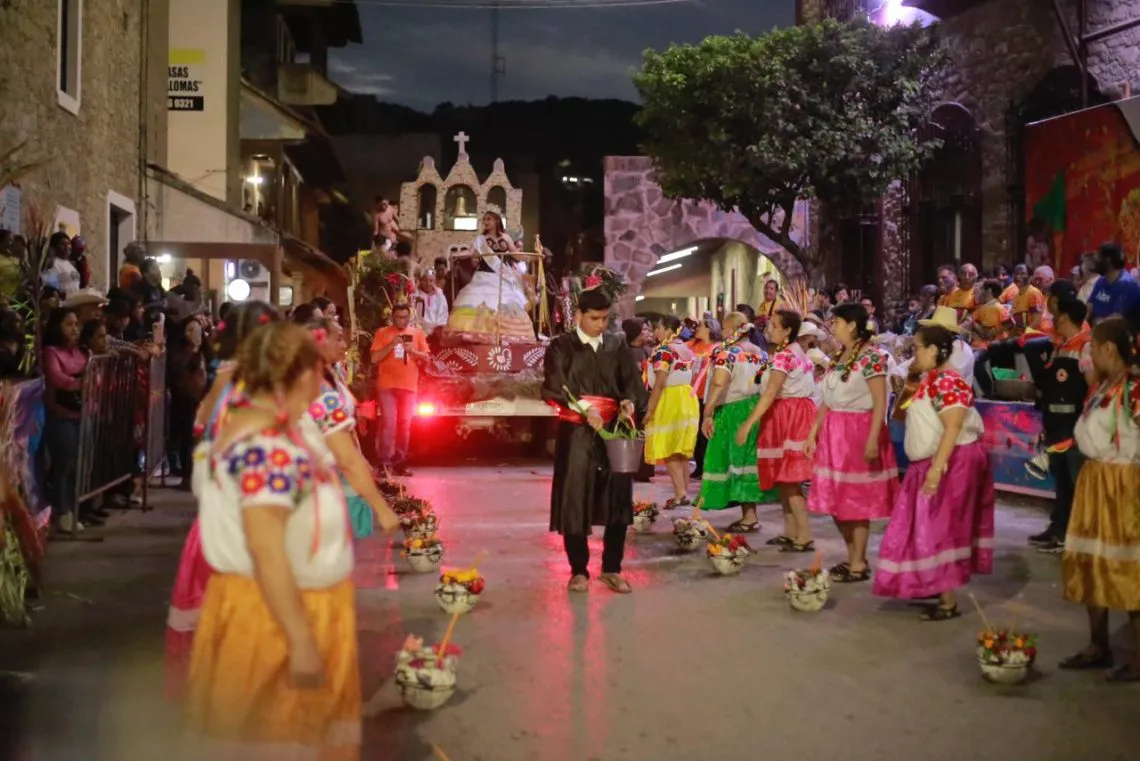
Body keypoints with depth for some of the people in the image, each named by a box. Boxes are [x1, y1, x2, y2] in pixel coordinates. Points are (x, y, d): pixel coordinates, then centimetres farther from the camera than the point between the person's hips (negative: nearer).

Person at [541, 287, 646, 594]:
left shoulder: (617, 346, 11)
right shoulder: (561, 347, 2)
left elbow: (633, 381, 4)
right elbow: (554, 388, -8)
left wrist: (629, 402, -18)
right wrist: (584, 409, -22)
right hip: (576, 432, -3)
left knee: (618, 498, 2)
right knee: (575, 499, 0)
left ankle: (612, 568, 14)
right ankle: (579, 570, 12)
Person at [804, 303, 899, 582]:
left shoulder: (871, 356, -12)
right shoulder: (840, 356, 12)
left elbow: (880, 403, -16)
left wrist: (873, 440, -22)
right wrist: (813, 432, 13)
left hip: (858, 431, -8)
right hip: (834, 431, 8)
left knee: (857, 500, -1)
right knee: (836, 499, 10)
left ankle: (859, 564, 8)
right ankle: (852, 557, 23)